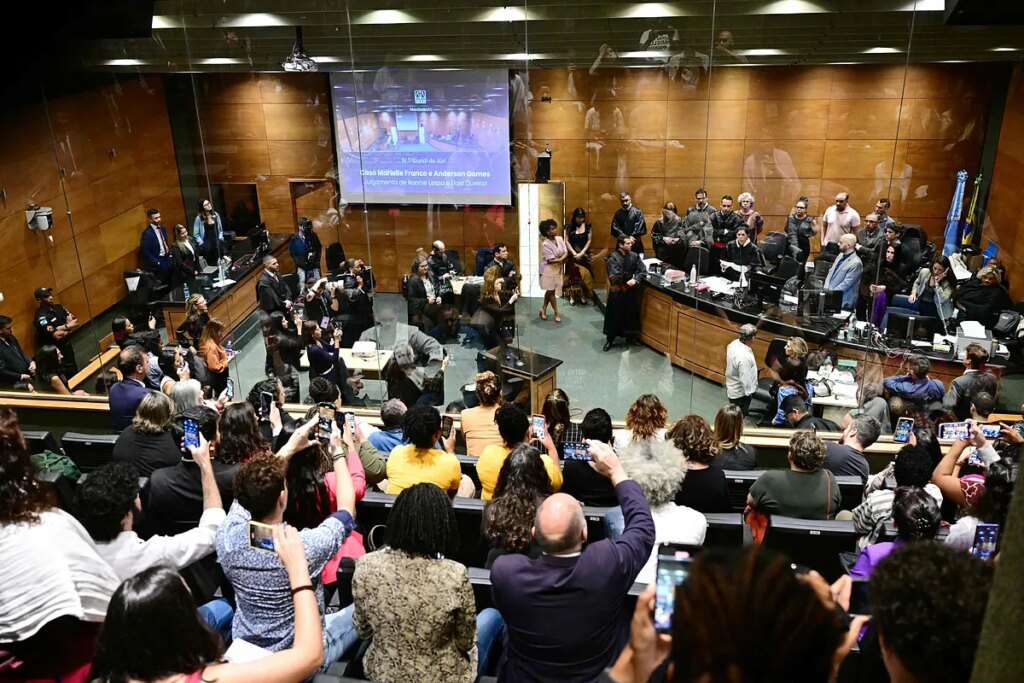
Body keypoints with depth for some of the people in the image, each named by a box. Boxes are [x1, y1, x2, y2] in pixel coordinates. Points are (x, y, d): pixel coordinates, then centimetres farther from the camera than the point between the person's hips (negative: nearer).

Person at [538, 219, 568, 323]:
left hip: (558, 268, 6)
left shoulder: (560, 239, -3)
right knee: (551, 291, 4)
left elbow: (566, 253, -3)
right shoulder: (545, 244, -22)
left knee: (549, 291, 16)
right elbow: (551, 260, -23)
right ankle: (557, 313, 14)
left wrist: (559, 260, -19)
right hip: (548, 270, -6)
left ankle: (543, 309, 32)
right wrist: (562, 259, -13)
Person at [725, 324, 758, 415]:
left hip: (731, 387, 9)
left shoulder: (733, 343, -9)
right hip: (740, 393, -9)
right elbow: (745, 378, -30)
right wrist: (748, 392, -14)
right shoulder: (744, 357, -36)